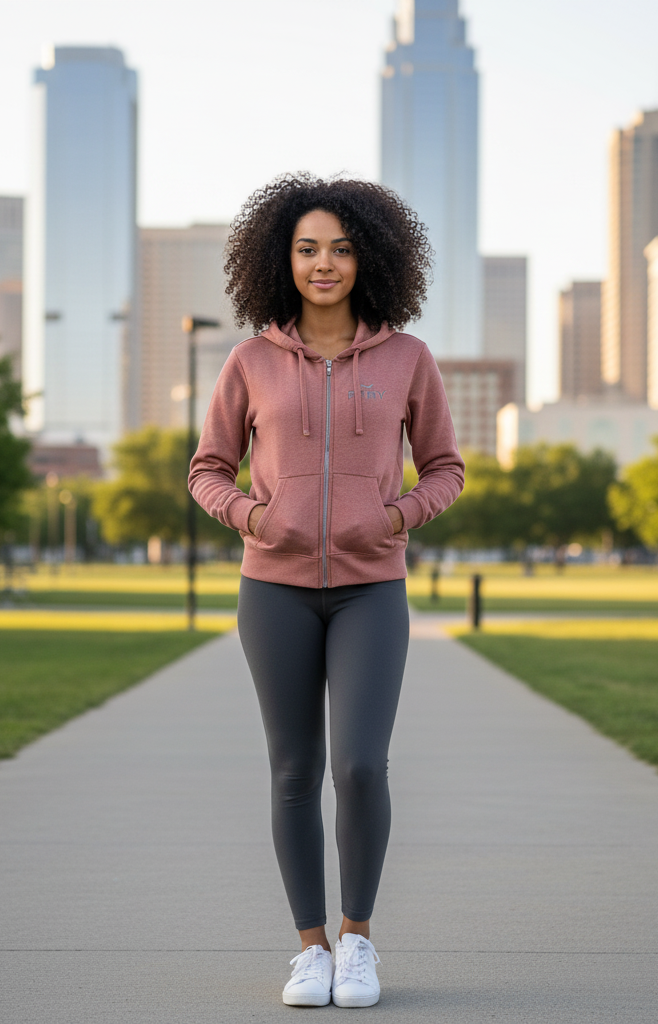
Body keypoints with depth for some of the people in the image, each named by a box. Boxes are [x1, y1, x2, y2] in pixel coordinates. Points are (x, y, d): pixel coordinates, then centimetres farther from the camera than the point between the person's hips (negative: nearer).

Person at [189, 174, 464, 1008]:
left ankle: (357, 934, 9)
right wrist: (249, 517, -13)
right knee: (295, 772, 2)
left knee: (360, 768, -13)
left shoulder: (407, 357, 0)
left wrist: (397, 517, -12)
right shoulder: (252, 362, 1)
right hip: (278, 586, 1)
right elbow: (208, 473, 9)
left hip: (369, 591, -1)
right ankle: (311, 949, 16)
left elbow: (443, 470, 9)